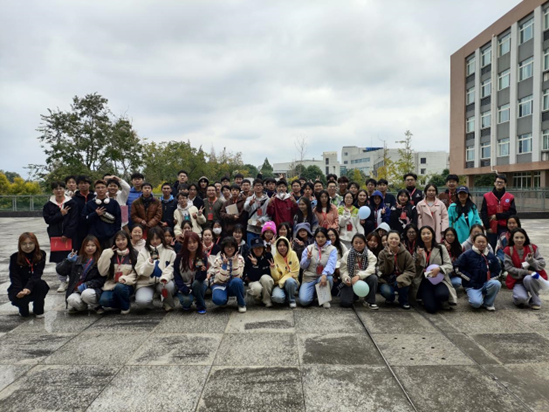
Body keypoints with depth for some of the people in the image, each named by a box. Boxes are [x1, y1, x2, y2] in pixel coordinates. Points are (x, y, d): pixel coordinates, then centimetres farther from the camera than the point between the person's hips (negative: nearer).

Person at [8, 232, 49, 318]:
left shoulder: (41, 255, -9)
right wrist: (19, 291, -33)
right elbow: (14, 277, -15)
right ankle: (23, 310, 8)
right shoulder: (14, 257, -9)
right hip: (19, 287, -1)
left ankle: (38, 311, -6)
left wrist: (28, 287, -36)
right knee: (19, 297, -32)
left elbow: (37, 274, -19)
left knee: (41, 285, -32)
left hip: (33, 286, 1)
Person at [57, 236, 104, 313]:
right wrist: (68, 260, -9)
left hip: (92, 290, -2)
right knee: (72, 300, -33)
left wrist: (86, 285, -15)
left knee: (86, 294, -37)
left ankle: (96, 305, -5)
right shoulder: (77, 260, 13)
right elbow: (59, 270, 7)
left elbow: (101, 280, -4)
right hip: (76, 292, 2)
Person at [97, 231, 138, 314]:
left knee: (119, 287, -35)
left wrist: (125, 279, -21)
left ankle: (125, 306, -7)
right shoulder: (110, 254, 8)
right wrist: (106, 255, -7)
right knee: (104, 300, -28)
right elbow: (102, 272, -2)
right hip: (110, 285, 1)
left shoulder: (134, 254, 1)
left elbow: (136, 273, -4)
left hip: (126, 285, -1)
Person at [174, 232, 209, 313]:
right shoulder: (180, 257, -9)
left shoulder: (203, 256, -12)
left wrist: (203, 271, -41)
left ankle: (201, 306, -9)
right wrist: (183, 288, -18)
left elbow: (201, 278, -19)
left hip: (198, 285, 0)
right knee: (186, 300, -31)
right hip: (184, 286, 0)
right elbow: (176, 275, -4)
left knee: (197, 283, -34)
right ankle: (186, 304, 9)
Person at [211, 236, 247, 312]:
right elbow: (221, 279, -18)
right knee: (218, 299, -34)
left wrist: (235, 262, -25)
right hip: (220, 285, -1)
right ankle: (224, 300, 5)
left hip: (234, 286, 1)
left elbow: (237, 277, -17)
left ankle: (242, 303, -11)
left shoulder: (239, 258, -6)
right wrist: (224, 264, -27)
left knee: (236, 281, -36)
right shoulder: (218, 260, -9)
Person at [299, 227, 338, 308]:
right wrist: (308, 258, -16)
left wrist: (324, 275, -39)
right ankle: (313, 292, 16)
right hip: (309, 277, 1)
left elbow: (331, 264, -19)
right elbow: (302, 266, 6)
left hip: (324, 276, -1)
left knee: (328, 278, -37)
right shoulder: (309, 248, 4)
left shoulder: (332, 249, -2)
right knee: (304, 301, -21)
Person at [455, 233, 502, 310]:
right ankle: (474, 295, 11)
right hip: (472, 286, -4)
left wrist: (489, 280, -3)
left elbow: (497, 271, 13)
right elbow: (458, 268, -6)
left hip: (486, 284, 4)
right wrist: (470, 279, -10)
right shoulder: (467, 255, -5)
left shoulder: (491, 256, 5)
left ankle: (488, 303, -3)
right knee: (476, 303, -29)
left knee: (496, 284, -30)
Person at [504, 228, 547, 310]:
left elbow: (542, 264, -6)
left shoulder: (532, 248, -2)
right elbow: (509, 268, -10)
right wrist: (526, 272, -20)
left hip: (533, 278, 1)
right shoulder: (508, 251, -4)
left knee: (528, 279, -36)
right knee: (520, 298, -30)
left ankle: (536, 302, -9)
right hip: (518, 280, -1)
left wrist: (532, 261, -26)